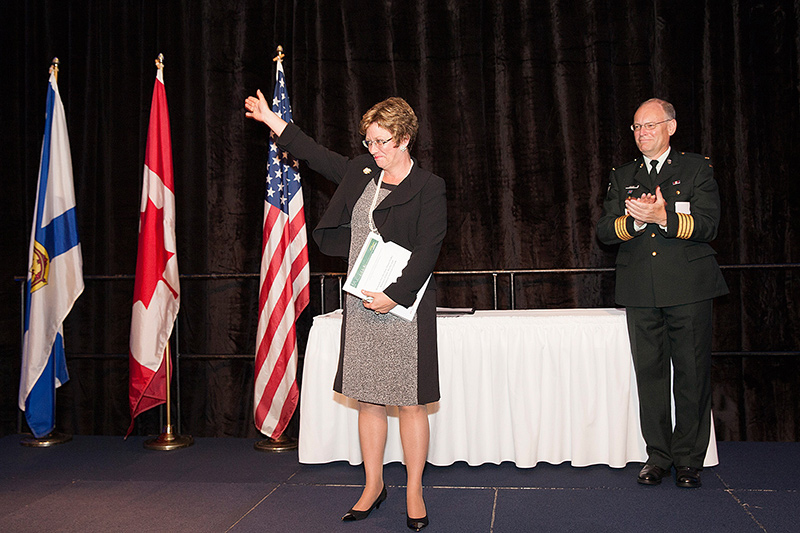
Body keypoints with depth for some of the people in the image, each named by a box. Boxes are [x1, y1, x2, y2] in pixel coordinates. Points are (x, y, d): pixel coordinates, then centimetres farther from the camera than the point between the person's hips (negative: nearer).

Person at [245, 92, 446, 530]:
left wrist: (395, 295, -20)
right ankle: (373, 485, 23)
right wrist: (272, 120, 31)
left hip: (403, 306, -5)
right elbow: (316, 155, 26)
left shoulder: (428, 189, -5)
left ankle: (414, 493, 14)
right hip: (361, 305, 6)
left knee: (410, 401, 0)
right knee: (368, 399, 10)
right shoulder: (360, 171, 13)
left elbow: (426, 251, -12)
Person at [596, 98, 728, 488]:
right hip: (640, 292, 3)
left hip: (689, 289, -2)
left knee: (692, 375, 0)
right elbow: (603, 231, 6)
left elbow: (708, 225, -5)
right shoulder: (622, 177, 16)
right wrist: (633, 221, -14)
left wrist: (663, 217, -19)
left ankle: (689, 459, 12)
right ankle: (658, 456, 15)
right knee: (650, 373, 5)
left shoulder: (697, 169, 7)